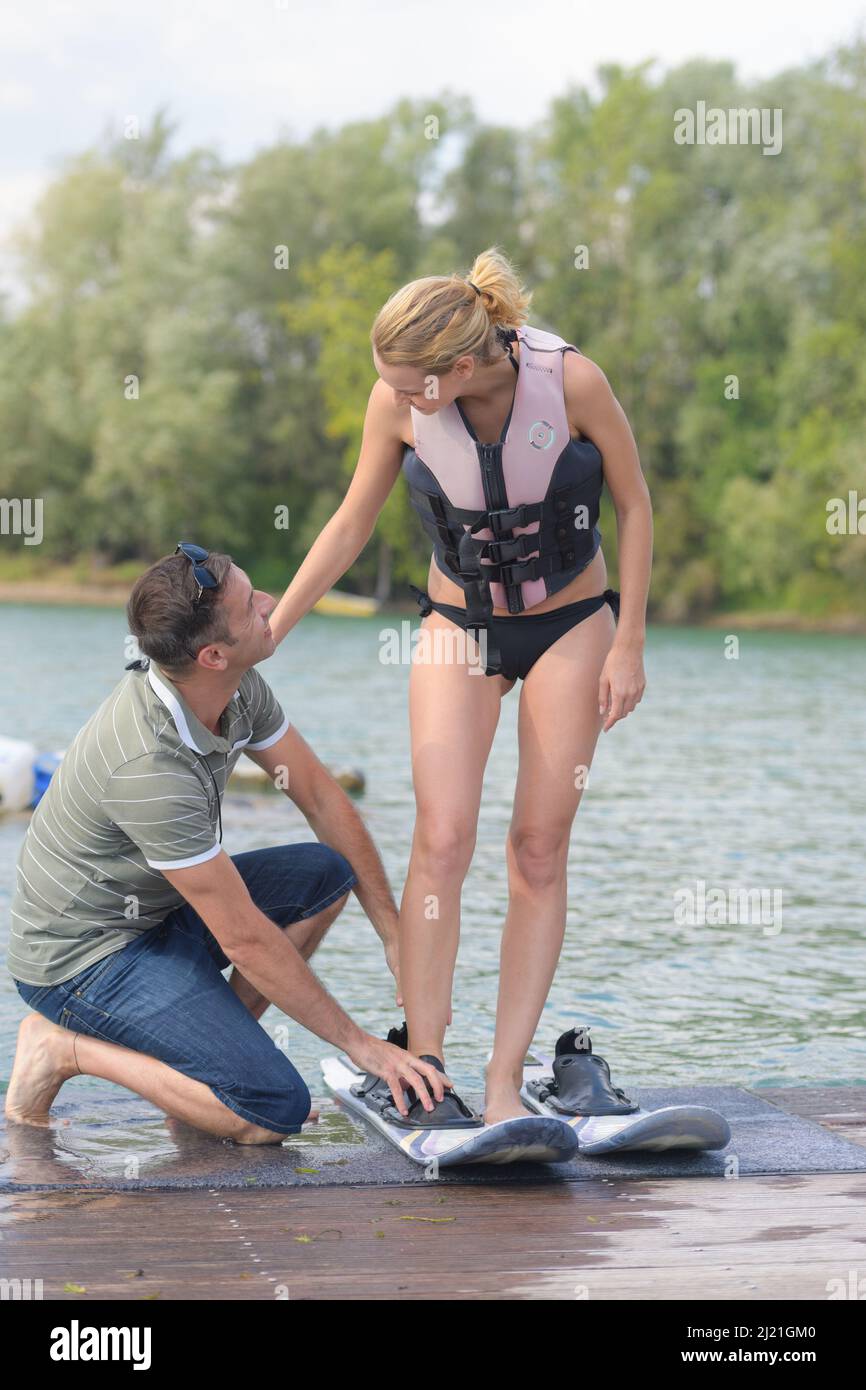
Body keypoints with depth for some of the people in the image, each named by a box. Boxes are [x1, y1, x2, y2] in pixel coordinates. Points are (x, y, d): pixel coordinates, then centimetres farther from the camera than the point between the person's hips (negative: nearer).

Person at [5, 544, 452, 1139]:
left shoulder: (241, 688, -7)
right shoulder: (149, 766, -33)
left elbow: (322, 797, 5)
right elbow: (244, 938, -27)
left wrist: (395, 935, 1)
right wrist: (362, 1045, -19)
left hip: (159, 911, 9)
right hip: (85, 958, -9)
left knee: (327, 872, -3)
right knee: (274, 1114, -19)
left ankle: (214, 1042, 5)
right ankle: (68, 1048, -4)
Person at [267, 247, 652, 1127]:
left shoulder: (572, 381, -23)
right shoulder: (397, 402, -17)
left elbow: (635, 507, -8)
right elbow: (350, 527, -2)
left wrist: (628, 646, -7)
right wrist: (266, 634, -1)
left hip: (571, 623, -1)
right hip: (459, 622, 1)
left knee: (539, 850, -3)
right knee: (442, 839, -14)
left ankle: (504, 1082, 1)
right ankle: (422, 1071, -7)